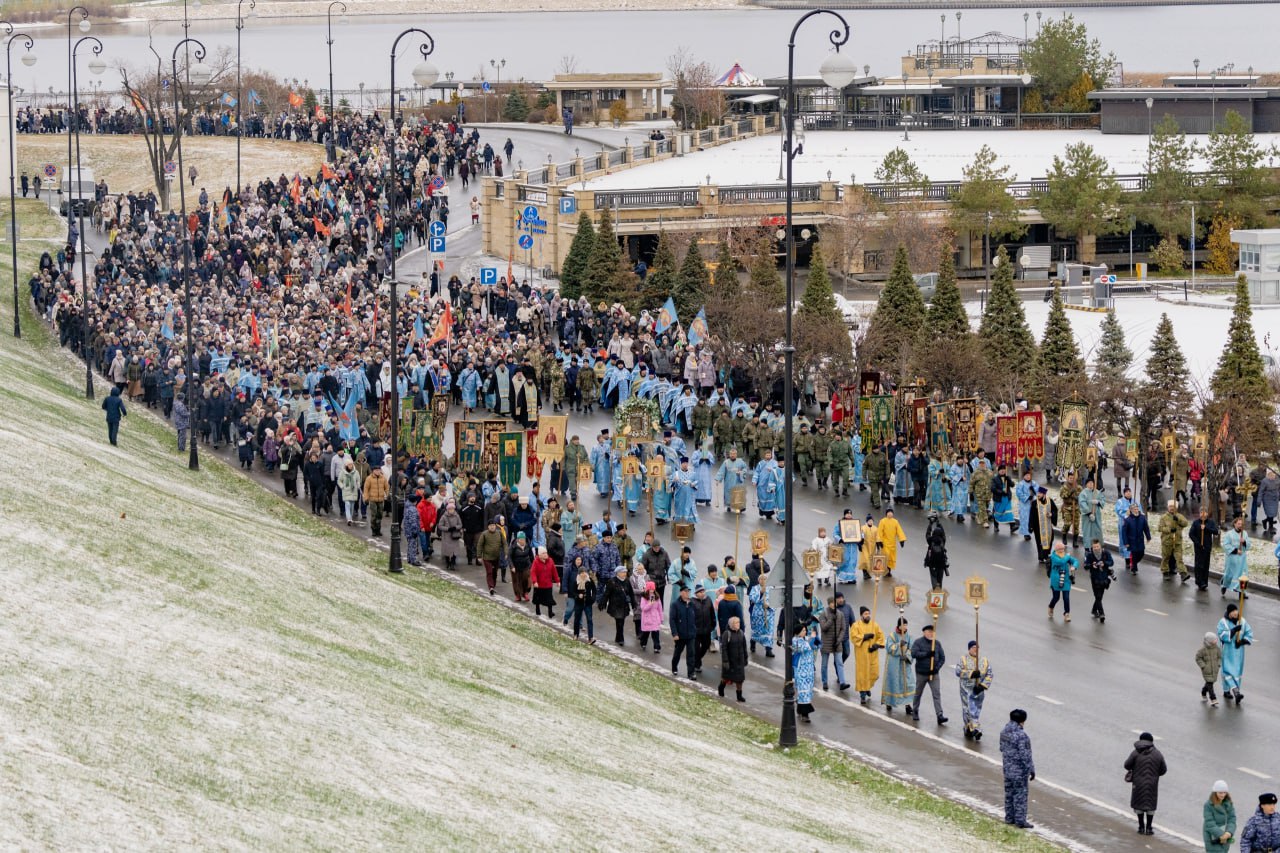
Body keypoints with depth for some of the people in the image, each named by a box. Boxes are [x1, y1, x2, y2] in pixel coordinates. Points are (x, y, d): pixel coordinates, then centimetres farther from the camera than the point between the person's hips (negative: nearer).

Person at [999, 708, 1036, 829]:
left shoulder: (1004, 732, 0)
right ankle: (1020, 821, 7)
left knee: (1009, 793, 17)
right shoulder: (1022, 736, -25)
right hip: (1020, 770, -8)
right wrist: (1031, 770, -12)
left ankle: (1009, 817, 26)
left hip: (1007, 768, 8)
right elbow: (1025, 756, -22)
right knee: (1020, 795, 2)